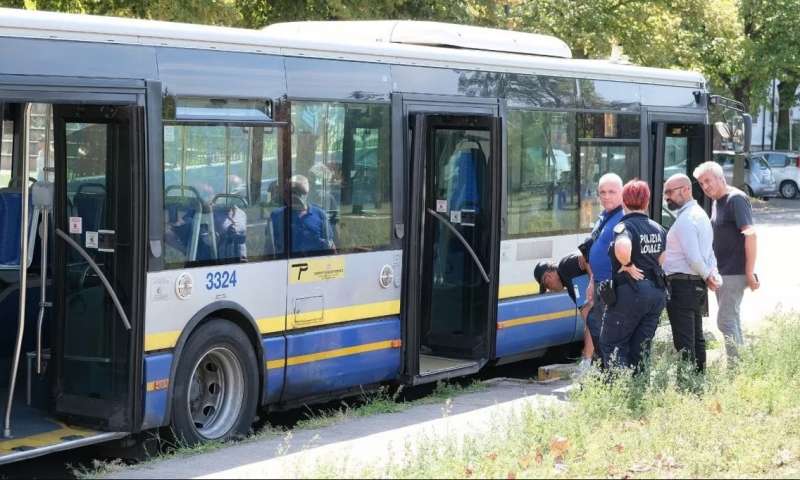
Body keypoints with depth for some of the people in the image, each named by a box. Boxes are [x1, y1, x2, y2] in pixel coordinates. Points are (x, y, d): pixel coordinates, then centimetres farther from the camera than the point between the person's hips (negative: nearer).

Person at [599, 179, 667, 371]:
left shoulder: (624, 227, -14)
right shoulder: (658, 229, 11)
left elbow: (622, 248, -35)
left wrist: (627, 265, -19)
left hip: (630, 292, -7)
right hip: (657, 293, 7)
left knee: (611, 344, 2)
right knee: (641, 346, 14)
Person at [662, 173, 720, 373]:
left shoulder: (685, 220, -16)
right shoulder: (700, 214, 17)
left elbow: (693, 257, -21)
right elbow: (709, 252, 18)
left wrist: (707, 275, -7)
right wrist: (712, 274, 4)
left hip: (682, 286, -10)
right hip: (698, 285, 10)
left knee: (684, 341, -8)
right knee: (696, 336, 16)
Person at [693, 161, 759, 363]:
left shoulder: (736, 199, -15)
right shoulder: (716, 202, 12)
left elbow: (750, 234, -22)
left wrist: (750, 272, -24)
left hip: (735, 272, -9)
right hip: (721, 272, 9)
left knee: (725, 320, -9)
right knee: (731, 319, 15)